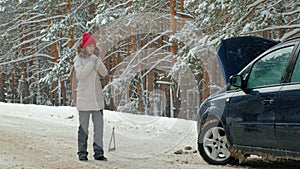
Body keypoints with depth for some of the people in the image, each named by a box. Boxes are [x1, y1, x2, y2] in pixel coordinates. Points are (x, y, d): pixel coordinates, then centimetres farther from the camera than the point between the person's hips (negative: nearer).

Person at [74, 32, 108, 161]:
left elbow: (104, 73, -1)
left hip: (96, 96, 4)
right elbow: (80, 75, -15)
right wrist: (91, 63, -20)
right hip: (84, 96, -4)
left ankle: (98, 152, 5)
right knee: (83, 126, 0)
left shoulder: (97, 57, 10)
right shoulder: (79, 59, -3)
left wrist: (97, 62, -16)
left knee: (99, 125, 1)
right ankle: (82, 153, 6)